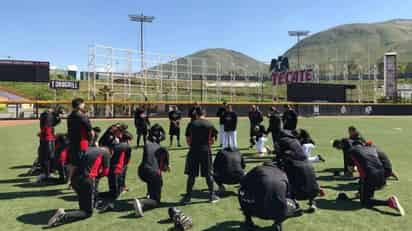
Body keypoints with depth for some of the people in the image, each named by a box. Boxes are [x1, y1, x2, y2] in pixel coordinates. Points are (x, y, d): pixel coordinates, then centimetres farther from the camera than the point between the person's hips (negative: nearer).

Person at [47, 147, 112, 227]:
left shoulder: (90, 149, 21)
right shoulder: (106, 153, 5)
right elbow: (105, 172, 4)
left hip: (74, 179, 7)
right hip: (86, 180, -7)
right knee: (88, 212, 2)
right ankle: (62, 216, -18)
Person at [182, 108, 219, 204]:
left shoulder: (191, 124, 0)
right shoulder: (210, 125, 1)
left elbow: (188, 139, 2)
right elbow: (212, 140, 1)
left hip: (193, 151, 0)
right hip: (206, 151, 0)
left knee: (191, 175, 7)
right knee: (208, 174, 10)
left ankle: (188, 196, 13)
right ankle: (212, 195, 17)